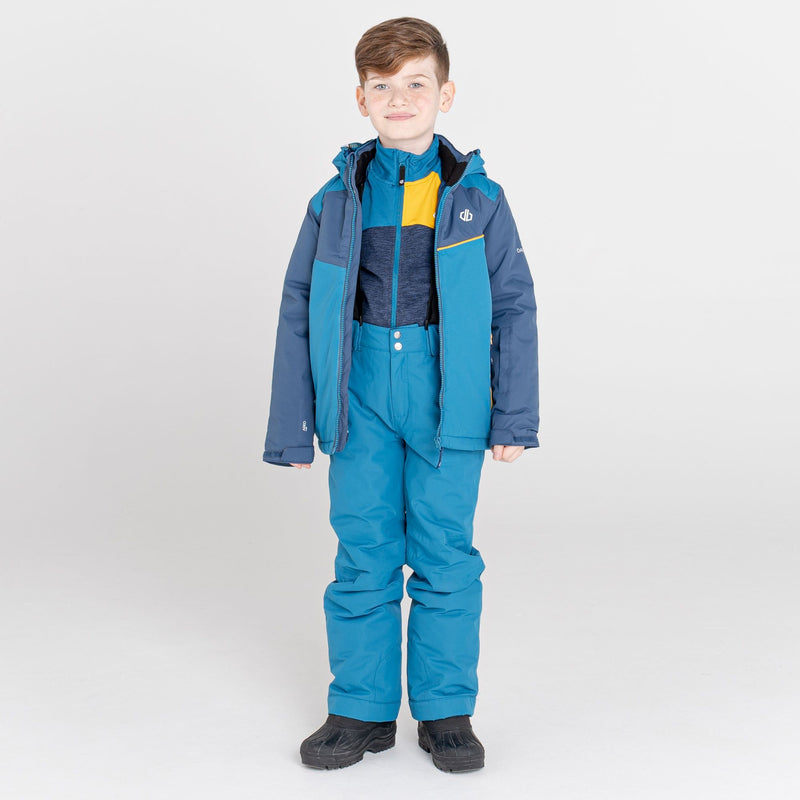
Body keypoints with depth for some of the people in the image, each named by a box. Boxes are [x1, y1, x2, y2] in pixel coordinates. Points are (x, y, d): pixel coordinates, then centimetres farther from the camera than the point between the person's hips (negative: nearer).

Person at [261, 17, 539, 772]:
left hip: (447, 396, -1)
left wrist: (515, 416, 0)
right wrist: (291, 427, 4)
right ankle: (362, 710, 21)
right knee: (363, 555, 7)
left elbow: (514, 307, 3)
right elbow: (298, 311, 5)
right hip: (360, 393, 1)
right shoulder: (336, 200, 3)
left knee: (446, 554, 5)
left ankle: (446, 711, 20)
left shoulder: (478, 198, 1)